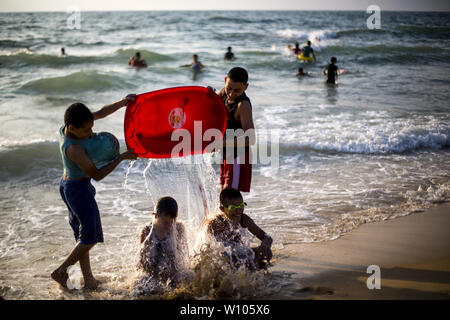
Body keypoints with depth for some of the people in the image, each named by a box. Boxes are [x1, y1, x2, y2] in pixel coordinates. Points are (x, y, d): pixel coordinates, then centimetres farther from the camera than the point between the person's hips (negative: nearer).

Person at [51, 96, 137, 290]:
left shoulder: (68, 126, -6)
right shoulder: (74, 149, -31)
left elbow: (101, 112, 4)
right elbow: (97, 175, -24)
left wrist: (123, 103, -9)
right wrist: (121, 158, -22)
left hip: (67, 185, 10)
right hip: (79, 188, -10)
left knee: (82, 234, 16)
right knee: (91, 236, 4)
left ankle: (88, 280, 25)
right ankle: (61, 271, 13)